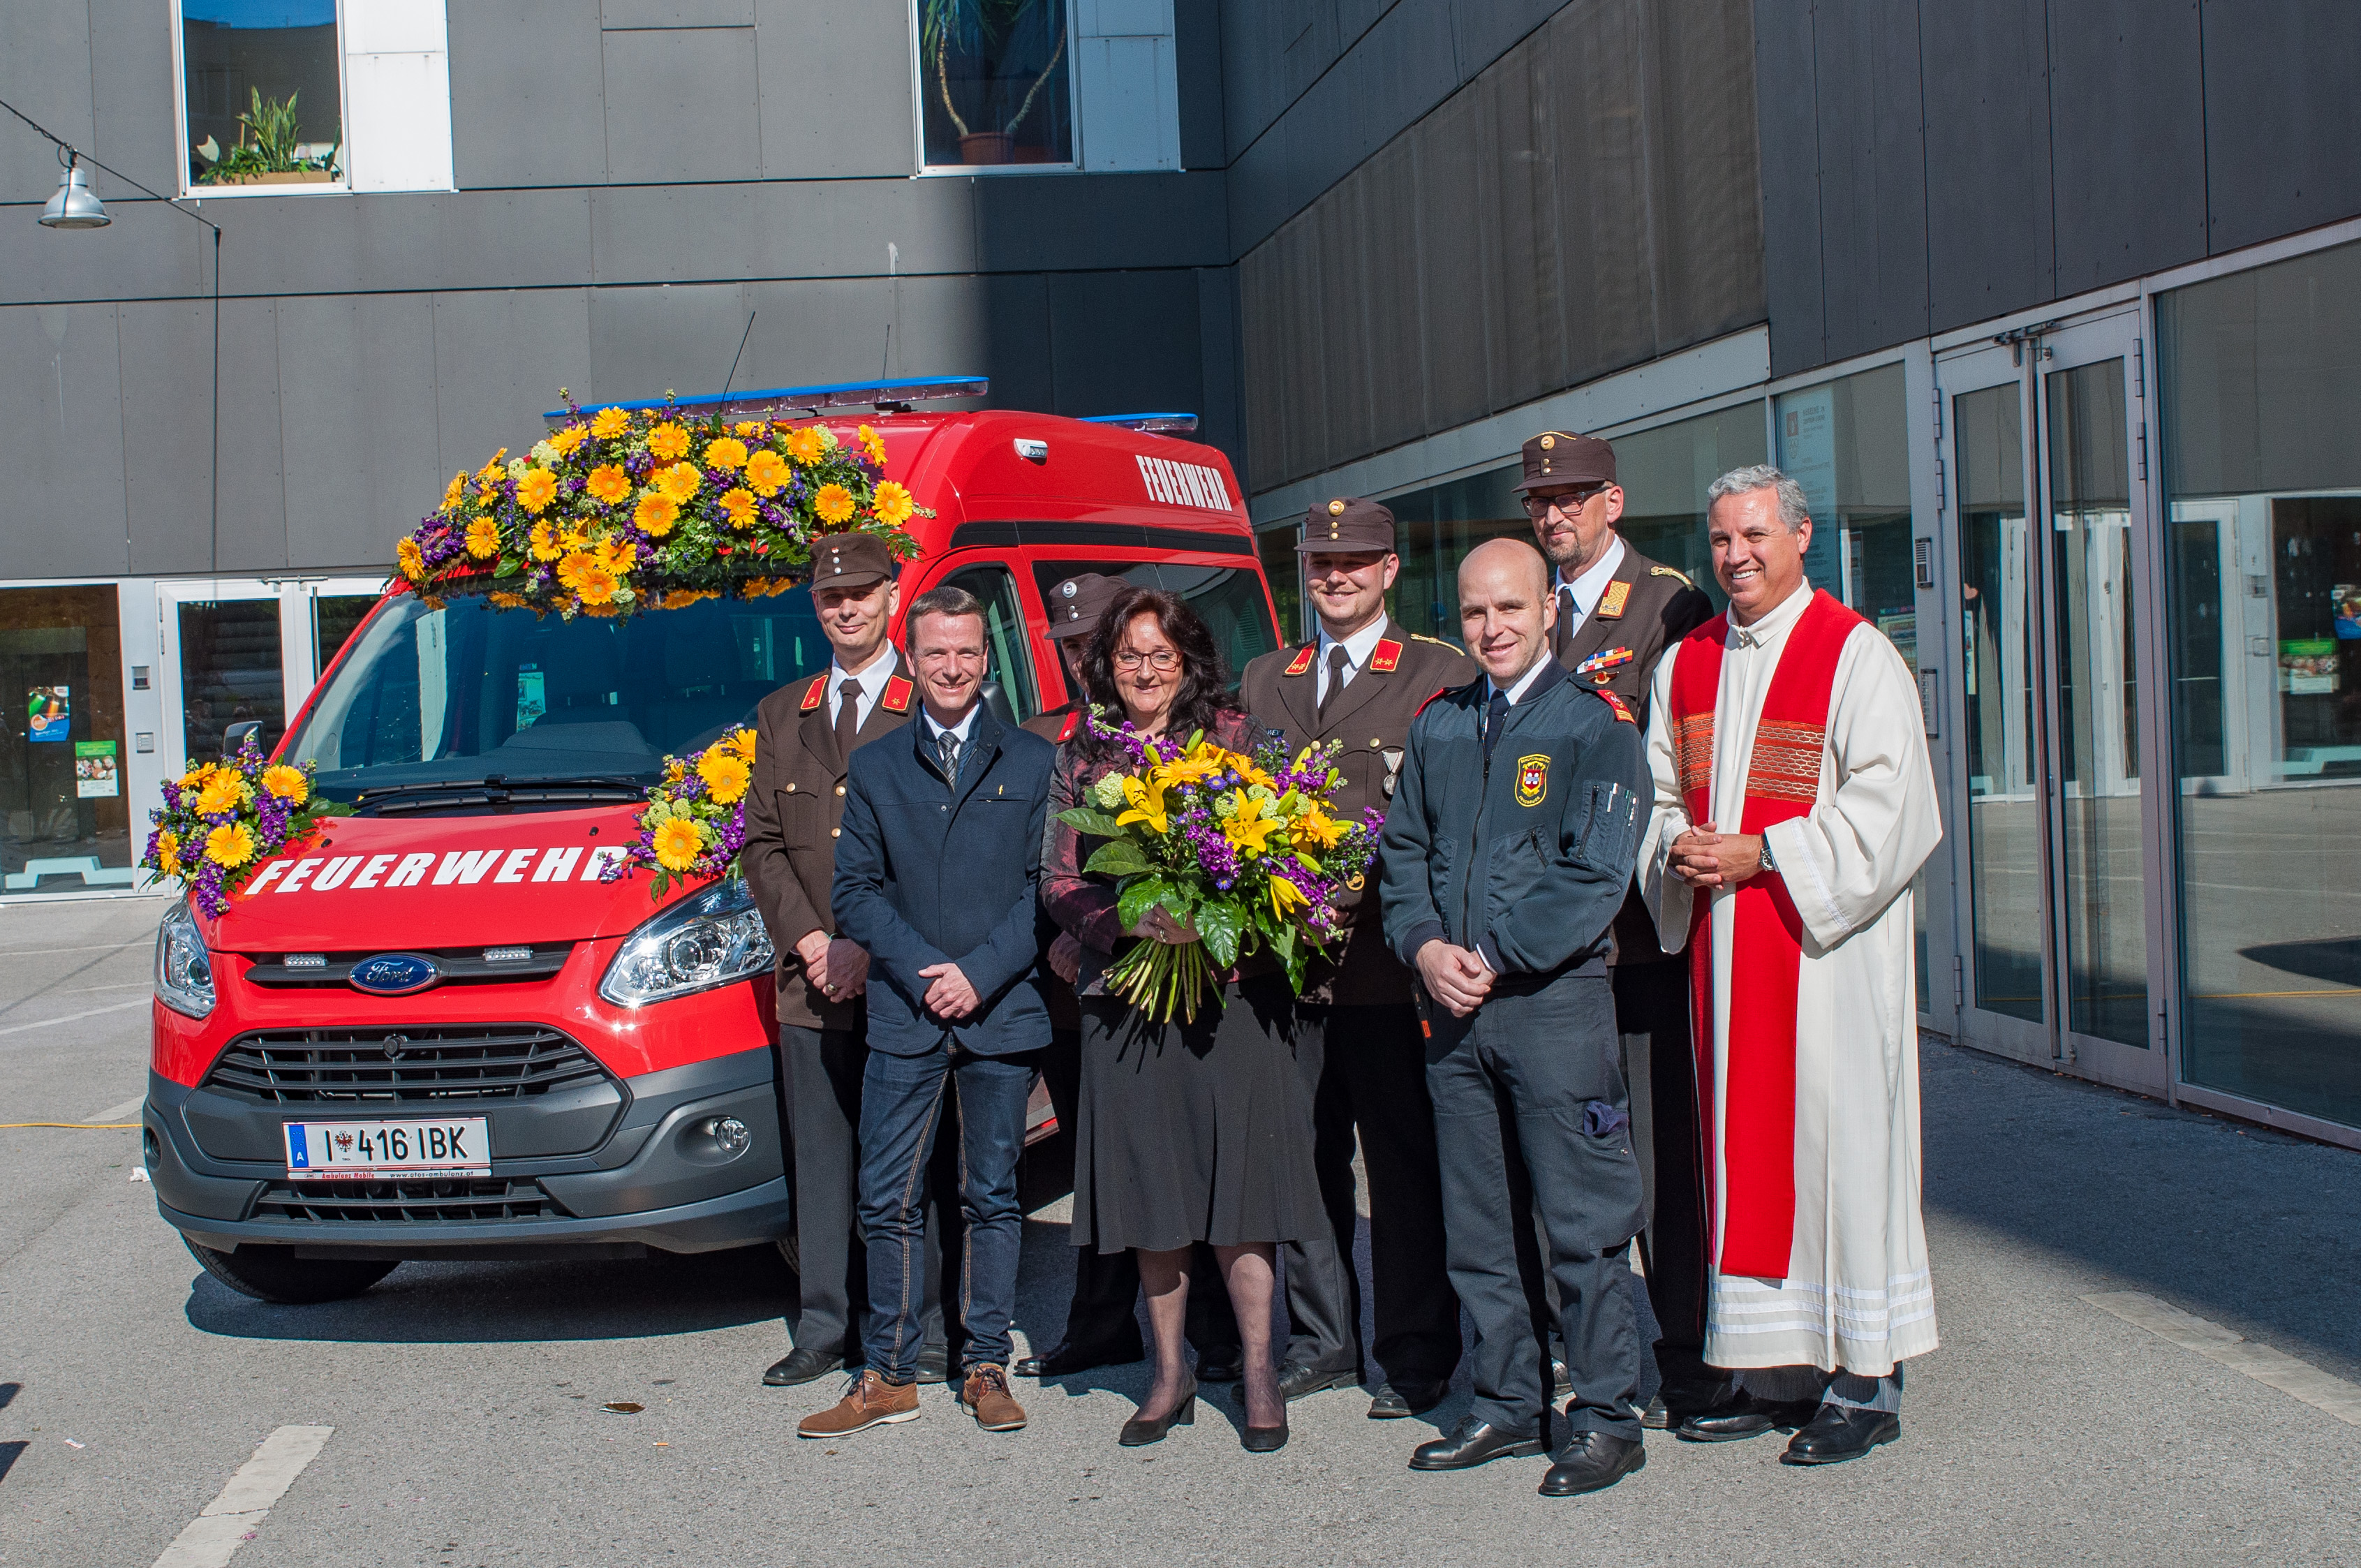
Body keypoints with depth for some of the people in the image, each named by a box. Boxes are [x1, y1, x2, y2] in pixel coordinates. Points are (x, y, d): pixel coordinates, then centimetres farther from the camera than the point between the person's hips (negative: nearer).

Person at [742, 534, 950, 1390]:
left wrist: (871, 947, -13)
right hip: (810, 987, 5)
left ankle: (923, 1335, 9)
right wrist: (807, 941, -3)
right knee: (820, 1165, 10)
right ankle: (824, 1330, 18)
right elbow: (762, 844, 12)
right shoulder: (781, 715, 16)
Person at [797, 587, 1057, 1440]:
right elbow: (854, 889, 6)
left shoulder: (1033, 762, 7)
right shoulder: (874, 768, 12)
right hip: (904, 1016, 1)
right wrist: (921, 972, -8)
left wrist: (982, 972, -10)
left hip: (1002, 1012, -1)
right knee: (889, 1201, 2)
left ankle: (986, 1368, 14)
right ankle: (888, 1375, 10)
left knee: (993, 1196, 6)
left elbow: (1046, 886, 1)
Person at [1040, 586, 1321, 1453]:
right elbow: (1058, 881, 4)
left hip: (1231, 991, -2)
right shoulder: (1082, 760, 10)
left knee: (1237, 1180, -2)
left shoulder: (1234, 738, 4)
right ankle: (1170, 1375, 17)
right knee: (1149, 1185, 6)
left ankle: (1258, 1371, 11)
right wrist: (1131, 920, -14)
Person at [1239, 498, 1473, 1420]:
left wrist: (1359, 894, -14)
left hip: (1386, 961, -5)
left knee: (1405, 1165, 2)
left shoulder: (1443, 677, 1)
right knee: (1302, 1157, 10)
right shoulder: (1265, 681, 17)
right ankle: (1324, 1339, 23)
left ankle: (1414, 1359, 12)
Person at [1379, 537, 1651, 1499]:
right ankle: (1508, 1405, 23)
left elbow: (1595, 874, -10)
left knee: (1584, 1223, -1)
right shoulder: (1436, 727, 13)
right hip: (1453, 1013, 5)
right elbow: (1402, 850, 15)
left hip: (1553, 998, -5)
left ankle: (1606, 1419, 9)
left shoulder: (1596, 725, -4)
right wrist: (1425, 946, -3)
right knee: (1478, 1227, 11)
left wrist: (1495, 959, -14)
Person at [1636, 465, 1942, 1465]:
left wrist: (1760, 854, -17)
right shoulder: (1688, 663, 14)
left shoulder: (1856, 656, -5)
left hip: (1828, 946, -6)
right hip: (1722, 945, 6)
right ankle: (1774, 1371, 15)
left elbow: (1887, 806, -13)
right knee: (1742, 1146, 7)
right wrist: (1678, 848, -4)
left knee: (1835, 1141, -4)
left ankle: (1863, 1383, 5)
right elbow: (1660, 792, 18)